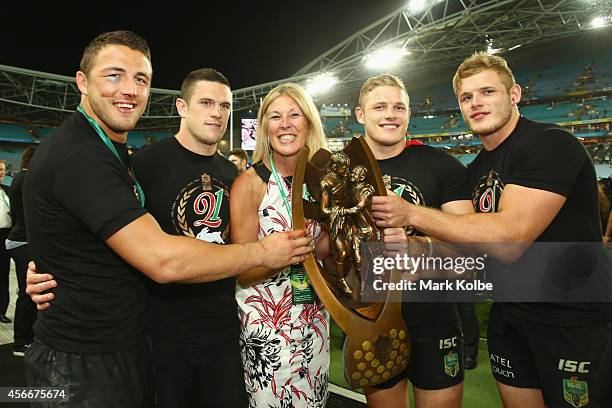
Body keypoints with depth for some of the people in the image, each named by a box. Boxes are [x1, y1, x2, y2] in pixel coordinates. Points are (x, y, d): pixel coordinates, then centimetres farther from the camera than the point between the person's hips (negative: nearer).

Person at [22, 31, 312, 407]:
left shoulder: (112, 151, 10)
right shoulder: (77, 154, -23)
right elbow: (162, 261, -28)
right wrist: (264, 252, -17)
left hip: (128, 348, 9)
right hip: (84, 366, -9)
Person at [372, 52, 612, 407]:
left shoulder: (551, 145, -18)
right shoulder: (477, 168, 6)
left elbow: (508, 240, -30)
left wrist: (411, 214, -27)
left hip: (574, 321, -7)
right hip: (510, 315, 7)